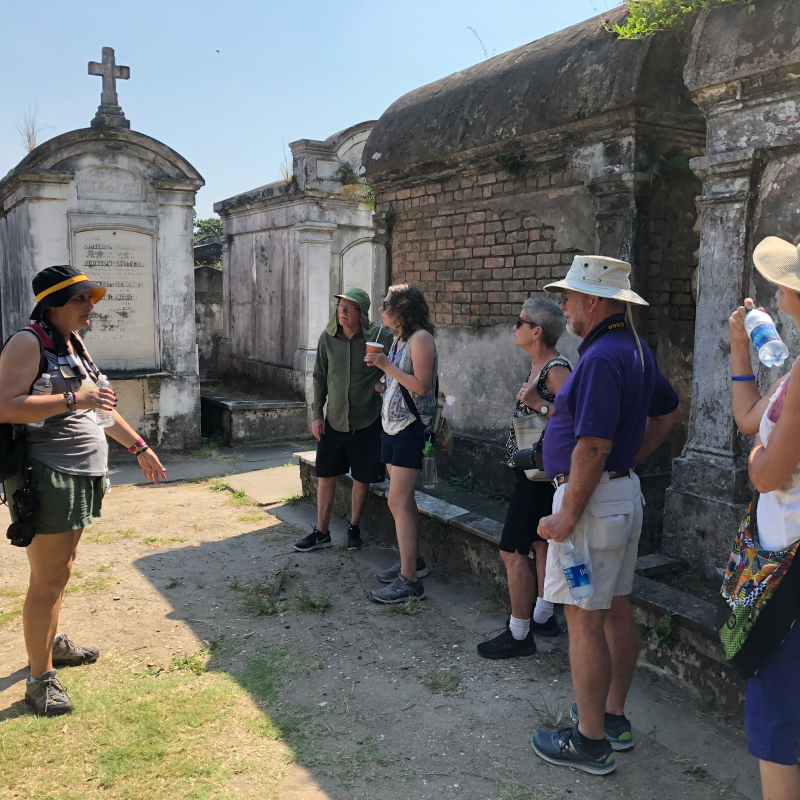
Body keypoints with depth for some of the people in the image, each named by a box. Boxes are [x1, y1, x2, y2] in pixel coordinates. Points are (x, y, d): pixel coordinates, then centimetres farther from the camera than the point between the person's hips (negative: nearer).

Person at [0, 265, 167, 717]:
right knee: (48, 579, -2)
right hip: (48, 476, -9)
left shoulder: (74, 344, 15)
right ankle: (41, 679, 9)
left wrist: (139, 447, 25)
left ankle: (51, 642, 40)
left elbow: (99, 407, 24)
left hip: (81, 476, 9)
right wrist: (74, 398, -25)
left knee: (61, 569, 22)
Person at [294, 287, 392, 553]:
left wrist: (384, 384, -13)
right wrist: (317, 414, 3)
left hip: (366, 421, -3)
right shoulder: (328, 337, -1)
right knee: (325, 476, 9)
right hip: (333, 420, 3)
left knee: (361, 479, 9)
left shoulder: (380, 337, -11)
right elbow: (320, 378, 8)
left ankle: (354, 529, 28)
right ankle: (322, 532, 23)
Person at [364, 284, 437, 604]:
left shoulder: (420, 338, -13)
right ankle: (412, 561, 27)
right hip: (393, 425, 10)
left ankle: (409, 581, -8)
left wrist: (387, 365, -19)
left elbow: (421, 386, -21)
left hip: (411, 427, -9)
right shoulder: (399, 339, 14)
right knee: (404, 499, 15)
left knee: (398, 501, -11)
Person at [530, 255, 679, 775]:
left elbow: (593, 448, -26)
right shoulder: (635, 349, 11)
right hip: (625, 491, 10)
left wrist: (567, 518, -21)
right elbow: (668, 412, 23)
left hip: (593, 498, -10)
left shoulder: (602, 357, -21)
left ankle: (590, 741, 11)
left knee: (584, 619, -1)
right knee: (616, 610, 17)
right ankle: (614, 717, 31)